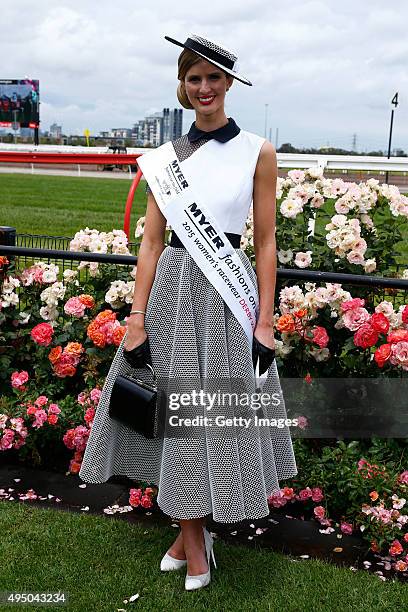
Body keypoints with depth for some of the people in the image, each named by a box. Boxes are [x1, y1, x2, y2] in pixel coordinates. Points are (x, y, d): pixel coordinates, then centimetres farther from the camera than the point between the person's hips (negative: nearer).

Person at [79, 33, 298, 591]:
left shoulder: (257, 151, 1)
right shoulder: (168, 155, 6)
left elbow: (265, 241, 0)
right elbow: (152, 240, 3)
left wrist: (265, 320, -6)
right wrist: (138, 316, -4)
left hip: (229, 290, -2)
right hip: (172, 287, 2)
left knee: (222, 410, 5)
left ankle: (192, 535, 27)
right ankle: (193, 538, 26)